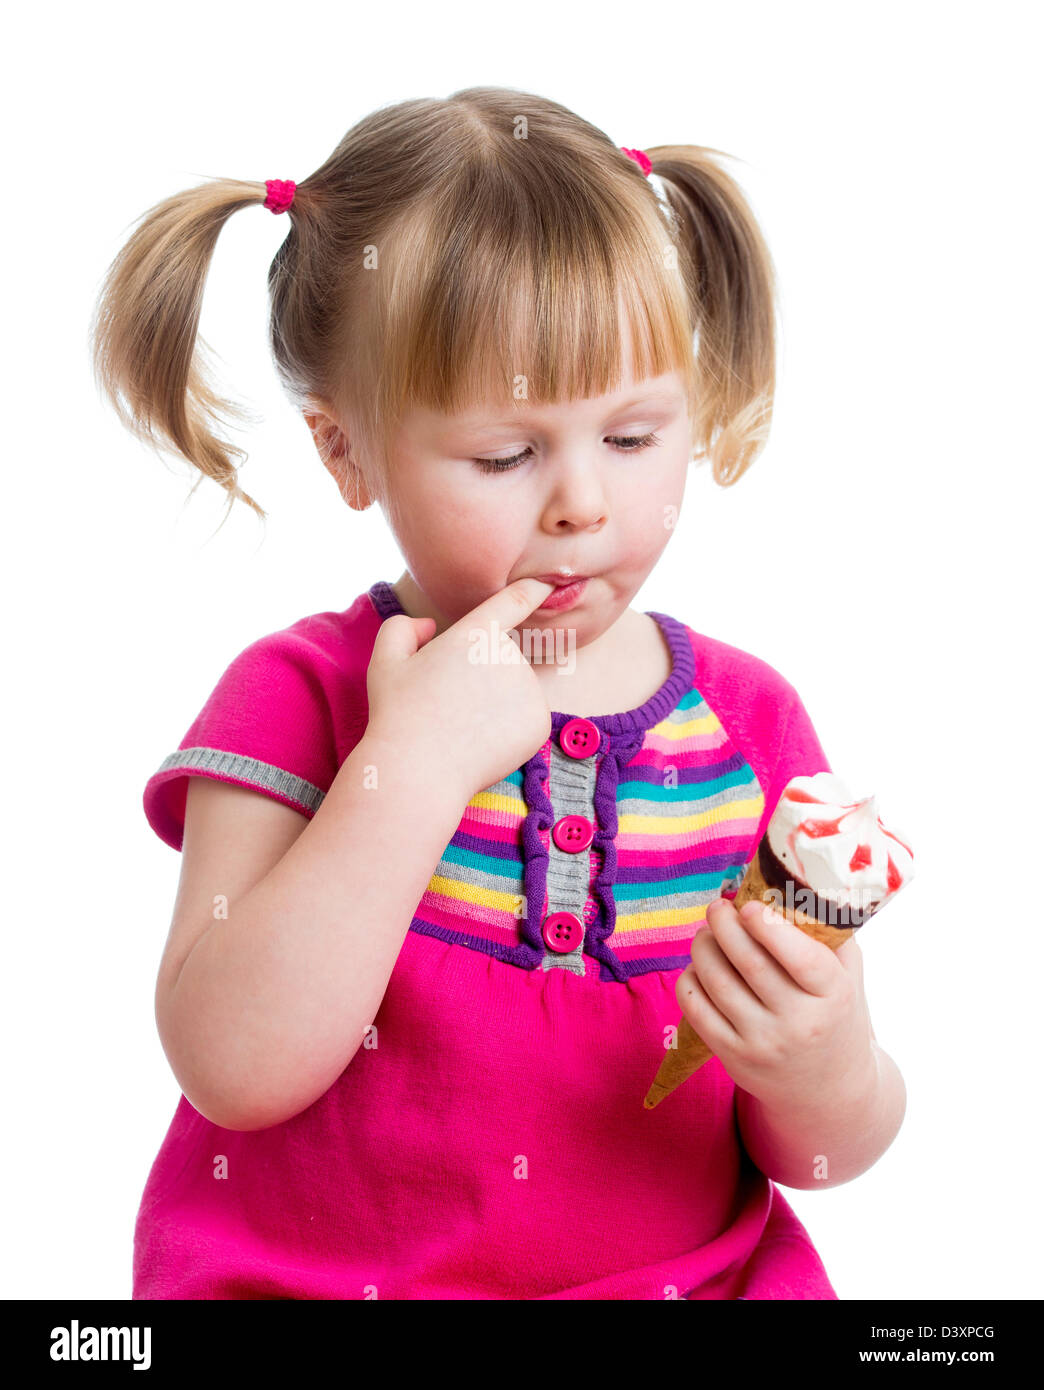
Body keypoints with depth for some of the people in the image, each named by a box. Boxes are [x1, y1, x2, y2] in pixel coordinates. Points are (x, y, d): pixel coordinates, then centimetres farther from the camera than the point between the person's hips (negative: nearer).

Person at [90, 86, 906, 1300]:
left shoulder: (747, 722, -2)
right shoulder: (299, 699, -7)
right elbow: (234, 1068, -19)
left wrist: (829, 1077, -20)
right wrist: (417, 758, -23)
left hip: (689, 1272, 2)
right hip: (316, 1273, -1)